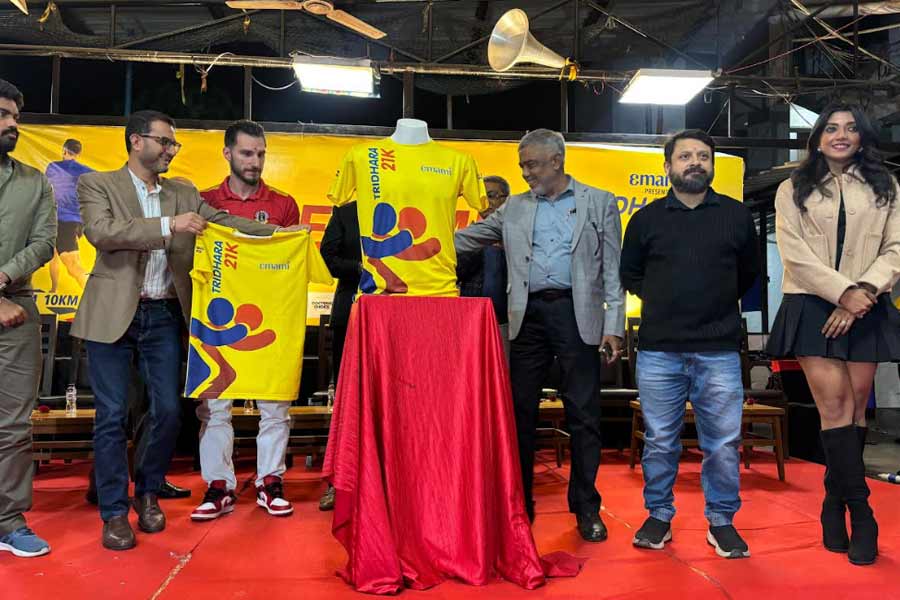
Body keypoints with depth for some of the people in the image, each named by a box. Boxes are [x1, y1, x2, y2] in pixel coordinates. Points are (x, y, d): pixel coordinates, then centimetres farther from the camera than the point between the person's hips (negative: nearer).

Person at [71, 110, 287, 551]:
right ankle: (114, 512, 15)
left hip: (164, 316, 4)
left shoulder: (183, 194, 14)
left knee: (168, 411, 5)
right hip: (113, 315, -3)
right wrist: (168, 226, -22)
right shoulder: (97, 184, 1)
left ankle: (148, 493, 28)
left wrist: (277, 231, -6)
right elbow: (100, 231, -16)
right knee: (112, 415, 2)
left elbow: (223, 222, 7)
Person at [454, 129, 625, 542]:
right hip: (528, 315, 3)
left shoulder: (599, 203, 7)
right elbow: (468, 238, 15)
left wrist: (613, 326, -4)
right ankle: (519, 504, 19)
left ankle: (586, 508, 15)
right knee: (520, 411, 6)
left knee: (583, 414, 1)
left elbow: (612, 269, 3)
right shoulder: (514, 209, 14)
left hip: (576, 314, -3)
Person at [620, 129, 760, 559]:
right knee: (660, 441, 7)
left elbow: (749, 273, 19)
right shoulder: (646, 219, 7)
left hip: (719, 351, 0)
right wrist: (663, 301, 9)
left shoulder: (737, 216, 7)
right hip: (658, 351, 0)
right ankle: (659, 516, 22)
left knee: (722, 442, 4)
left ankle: (722, 521, 21)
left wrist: (717, 303, 13)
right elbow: (629, 275, 16)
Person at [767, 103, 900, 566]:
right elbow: (794, 251, -2)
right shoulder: (794, 190, 9)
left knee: (855, 408, 2)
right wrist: (844, 292, -11)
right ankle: (861, 514, -2)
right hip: (812, 307, -2)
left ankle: (835, 506, 16)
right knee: (834, 406, -9)